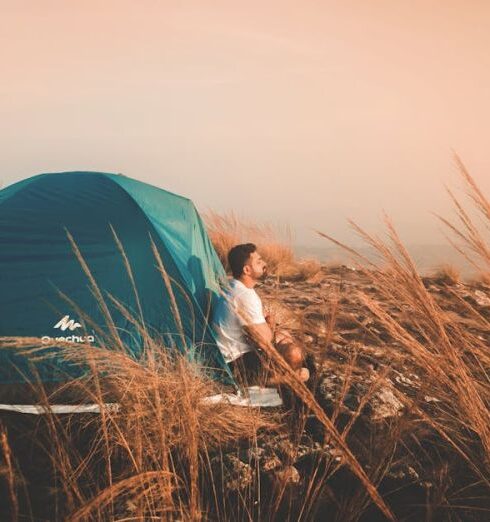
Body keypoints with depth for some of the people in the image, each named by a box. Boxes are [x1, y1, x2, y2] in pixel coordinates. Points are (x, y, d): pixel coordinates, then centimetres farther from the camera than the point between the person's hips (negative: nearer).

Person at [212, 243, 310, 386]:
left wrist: (267, 322, -2)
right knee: (294, 353, -22)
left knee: (284, 336, 22)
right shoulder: (245, 296, -25)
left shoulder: (233, 288, 7)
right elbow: (265, 339, -24)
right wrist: (270, 325, -2)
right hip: (239, 366, -11)